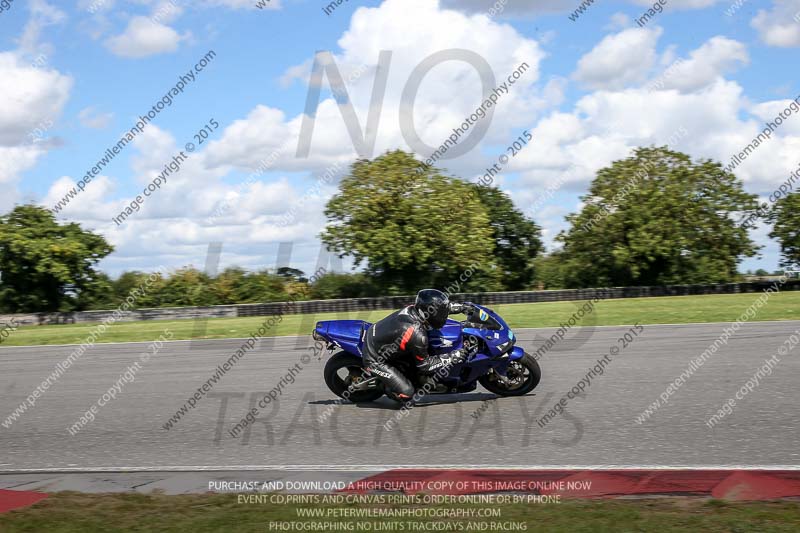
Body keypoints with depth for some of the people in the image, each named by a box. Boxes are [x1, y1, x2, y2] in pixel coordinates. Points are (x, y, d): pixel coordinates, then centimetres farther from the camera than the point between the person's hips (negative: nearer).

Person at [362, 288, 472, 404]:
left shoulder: (413, 309, -10)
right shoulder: (417, 335, -31)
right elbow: (424, 366, -16)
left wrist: (462, 306, 10)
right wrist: (451, 358, -15)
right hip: (375, 359, -9)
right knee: (406, 393, -13)